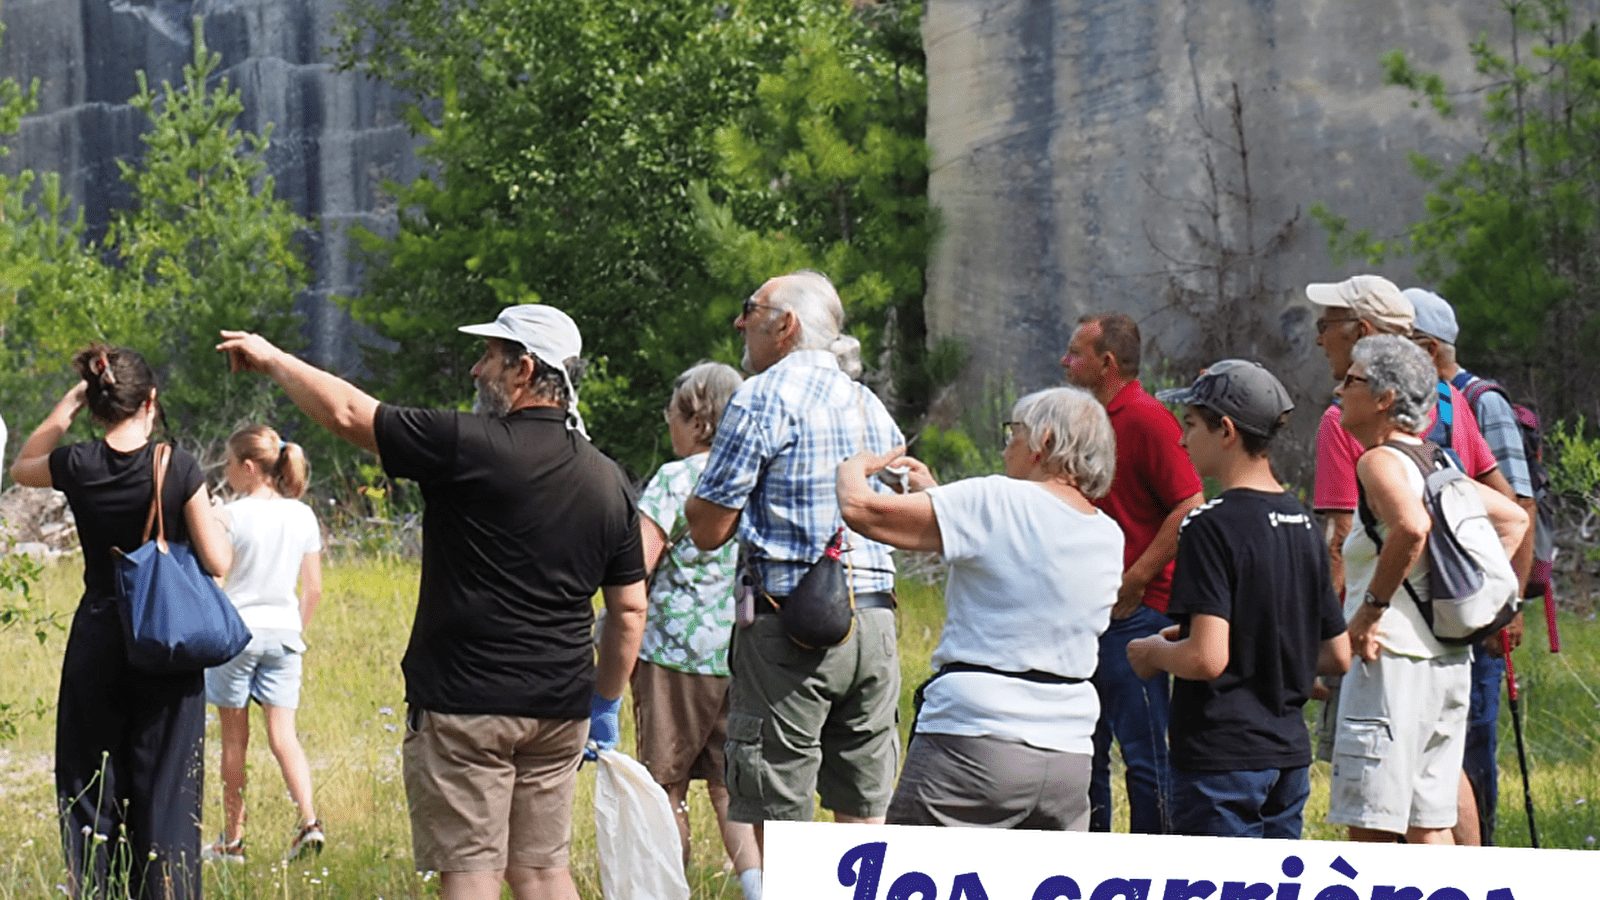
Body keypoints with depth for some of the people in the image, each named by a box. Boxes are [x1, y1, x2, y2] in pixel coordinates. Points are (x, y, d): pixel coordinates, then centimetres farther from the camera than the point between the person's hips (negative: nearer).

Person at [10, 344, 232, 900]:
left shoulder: (78, 467, -5)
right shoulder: (179, 468, -11)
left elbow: (21, 467, 19)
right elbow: (218, 562, -8)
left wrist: (65, 408, 11)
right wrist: (209, 518, 9)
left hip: (96, 641, 2)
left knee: (90, 791, 10)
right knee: (165, 791, 5)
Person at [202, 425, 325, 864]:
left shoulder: (232, 516, -11)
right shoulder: (302, 516, 4)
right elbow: (314, 588, 7)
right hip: (283, 631, 4)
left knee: (234, 739, 6)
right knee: (283, 734, 3)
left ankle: (233, 840, 12)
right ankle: (309, 819, -16)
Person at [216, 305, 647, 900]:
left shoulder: (470, 448, -13)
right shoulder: (610, 483, 7)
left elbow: (346, 413, -7)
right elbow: (629, 610, 12)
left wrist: (272, 360, 9)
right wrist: (604, 704, 22)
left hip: (468, 703, -6)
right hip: (558, 711, 6)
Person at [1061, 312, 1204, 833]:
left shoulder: (1146, 420, -11)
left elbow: (1190, 507, -19)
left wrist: (1135, 581, -19)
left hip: (1135, 614, -10)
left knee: (1144, 754, -6)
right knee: (1085, 753, 13)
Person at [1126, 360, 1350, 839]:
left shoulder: (1213, 526, -14)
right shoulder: (1302, 522, 11)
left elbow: (1206, 658, -22)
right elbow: (1337, 656, 14)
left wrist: (1155, 653, -2)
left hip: (1222, 757, -8)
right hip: (1289, 754, 8)